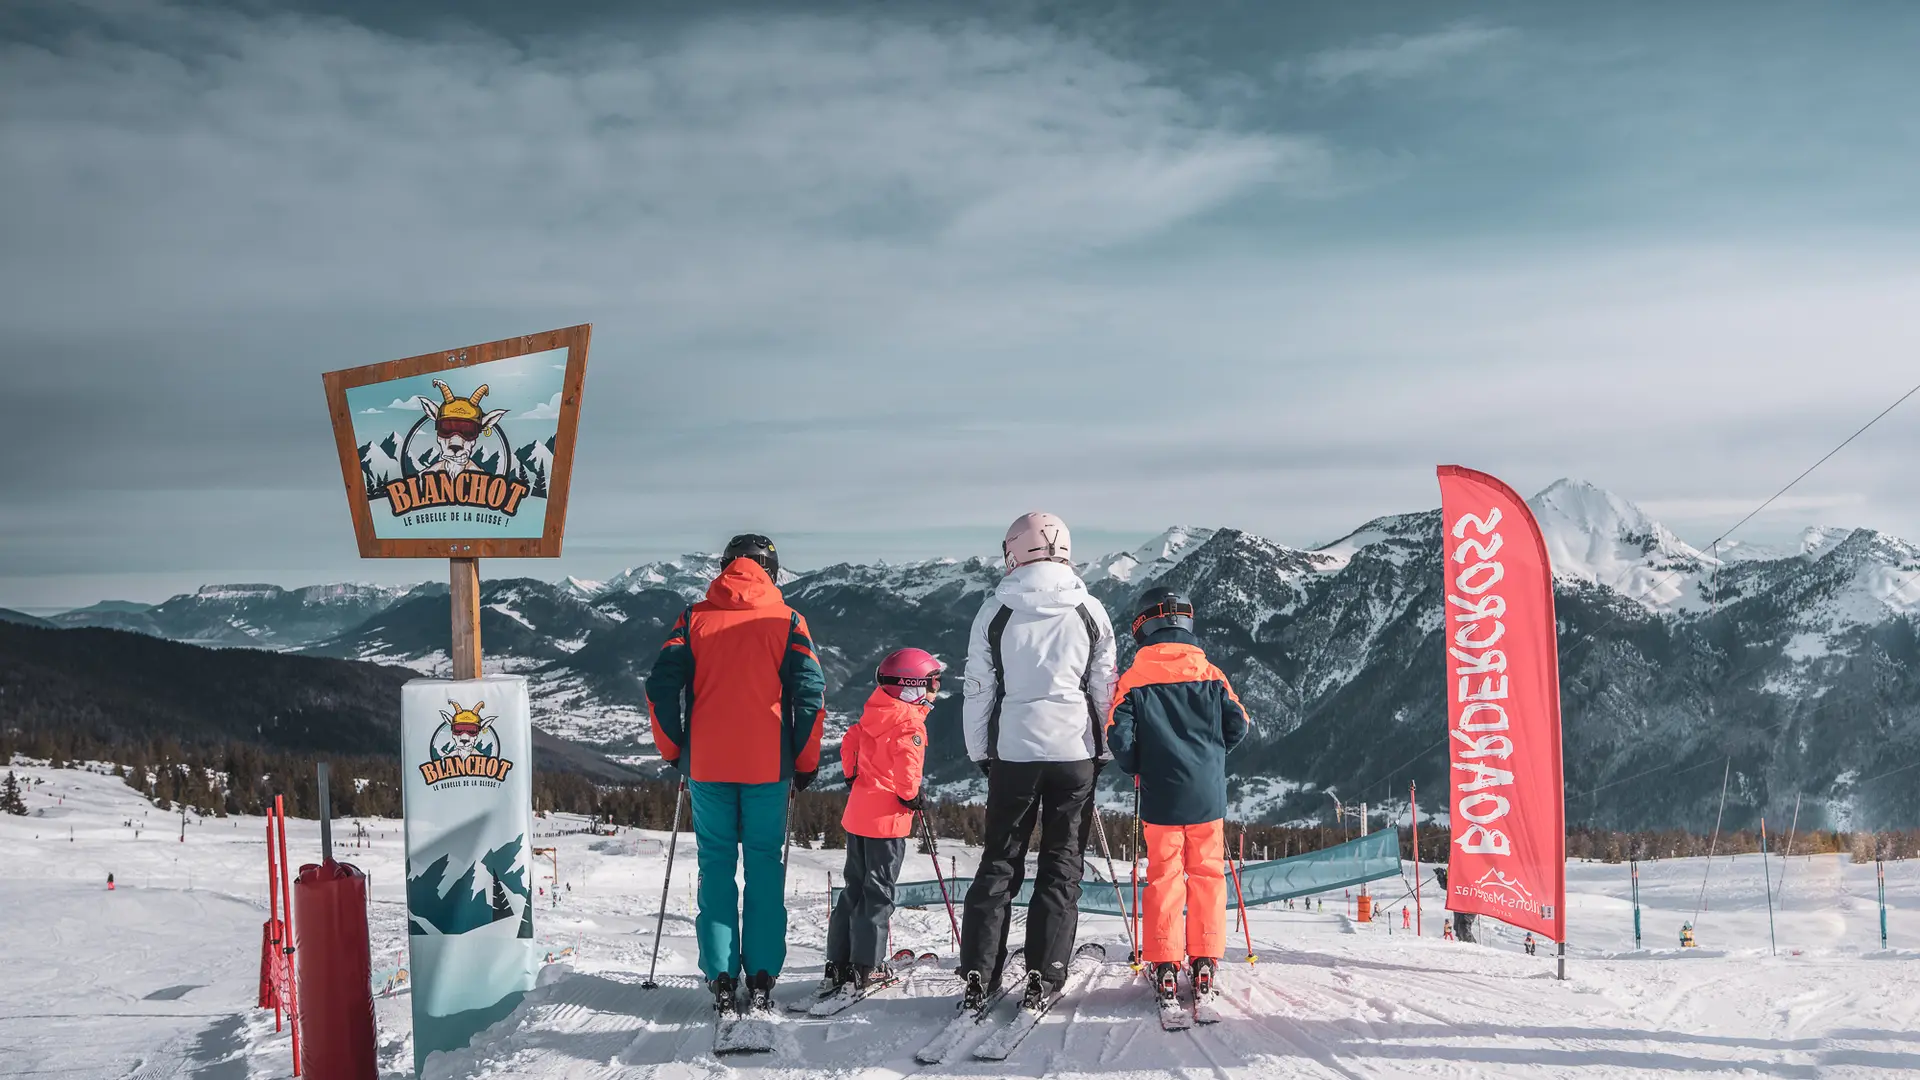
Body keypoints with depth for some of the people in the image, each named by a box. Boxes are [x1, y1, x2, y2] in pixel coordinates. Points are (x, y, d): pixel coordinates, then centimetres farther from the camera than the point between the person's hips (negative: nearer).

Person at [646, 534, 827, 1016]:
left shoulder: (695, 619, 4)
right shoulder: (787, 622, 1)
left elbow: (661, 687, 0)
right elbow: (810, 694, -3)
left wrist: (675, 751, 10)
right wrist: (804, 765, 6)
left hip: (706, 764, 1)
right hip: (767, 764, -1)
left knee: (716, 866, 8)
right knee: (764, 864, 8)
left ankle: (721, 979, 5)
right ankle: (762, 978, 6)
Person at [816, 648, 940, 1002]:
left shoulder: (871, 714, 10)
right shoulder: (909, 722, -14)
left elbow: (849, 745, 15)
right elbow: (907, 765, -24)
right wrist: (911, 796, -10)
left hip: (857, 811, 8)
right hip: (887, 818, -8)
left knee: (855, 888, 15)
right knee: (877, 893, 0)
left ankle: (838, 963, 17)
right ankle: (866, 969, 2)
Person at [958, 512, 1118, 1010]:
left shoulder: (995, 612, -1)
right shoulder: (1090, 610, 2)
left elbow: (977, 691, 2)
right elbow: (1105, 689, 6)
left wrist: (980, 753, 12)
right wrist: (1103, 752, 16)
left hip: (1013, 750, 0)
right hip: (1075, 751, 0)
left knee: (999, 861, 9)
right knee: (1062, 864, 7)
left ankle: (978, 974, 7)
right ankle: (1044, 975, 5)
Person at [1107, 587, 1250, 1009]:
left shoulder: (1133, 679, -4)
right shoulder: (1210, 673, 0)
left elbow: (1119, 736, -10)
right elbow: (1238, 724, 1)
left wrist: (1138, 768, 9)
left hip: (1161, 796, -1)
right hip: (1207, 794, 1)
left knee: (1164, 875, 7)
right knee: (1207, 872, 10)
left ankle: (1164, 966, 5)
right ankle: (1204, 962, 9)